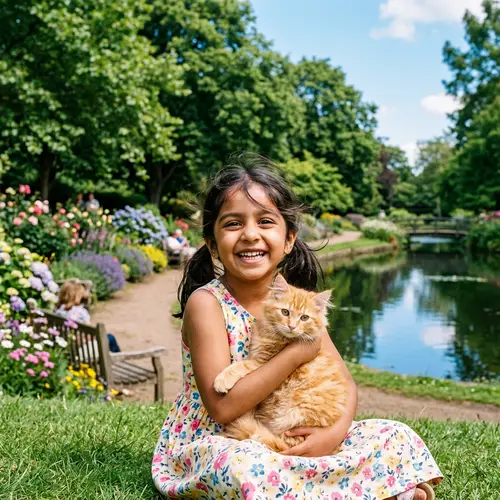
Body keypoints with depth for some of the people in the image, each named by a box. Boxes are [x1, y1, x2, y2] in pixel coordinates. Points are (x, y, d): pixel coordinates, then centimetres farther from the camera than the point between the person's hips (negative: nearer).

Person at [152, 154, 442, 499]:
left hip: (285, 442, 5)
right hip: (209, 445, -4)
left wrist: (336, 431, -20)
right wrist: (297, 352, -24)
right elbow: (222, 406, -26)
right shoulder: (206, 303, -18)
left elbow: (345, 383, 1)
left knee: (395, 436, -1)